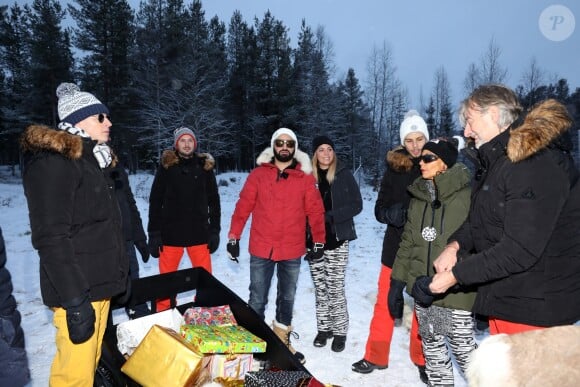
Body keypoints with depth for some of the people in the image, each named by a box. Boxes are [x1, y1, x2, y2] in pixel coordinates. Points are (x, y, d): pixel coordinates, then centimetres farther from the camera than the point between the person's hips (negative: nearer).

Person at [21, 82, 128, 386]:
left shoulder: (90, 159, 15)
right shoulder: (52, 161, -13)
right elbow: (51, 238, -20)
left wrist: (119, 277, 18)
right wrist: (75, 301, -23)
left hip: (99, 286, 9)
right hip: (78, 292, -9)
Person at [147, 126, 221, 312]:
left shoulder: (205, 166, 5)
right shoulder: (166, 166, 1)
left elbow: (214, 201, 9)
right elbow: (155, 202, 1)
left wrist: (214, 230, 5)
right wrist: (154, 233, -4)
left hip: (199, 233, 1)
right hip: (170, 234, -1)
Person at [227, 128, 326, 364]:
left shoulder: (305, 177, 0)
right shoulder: (258, 174, 0)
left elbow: (315, 211, 3)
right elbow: (243, 207, 0)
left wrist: (319, 242, 4)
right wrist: (233, 238, -2)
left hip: (292, 251, 2)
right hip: (261, 249, -1)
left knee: (287, 298, 17)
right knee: (257, 299, 8)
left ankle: (282, 341, 36)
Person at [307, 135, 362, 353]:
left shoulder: (344, 175, 0)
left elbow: (356, 205, -2)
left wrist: (331, 216, -14)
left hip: (337, 240, -2)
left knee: (335, 288, 0)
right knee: (320, 288, 10)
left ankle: (339, 331, 16)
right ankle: (324, 328, 26)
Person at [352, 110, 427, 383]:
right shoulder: (394, 168, 1)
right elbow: (380, 209, 1)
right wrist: (396, 214, -19)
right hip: (396, 246, 2)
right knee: (385, 302, 9)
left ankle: (421, 359, 28)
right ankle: (376, 356, 24)